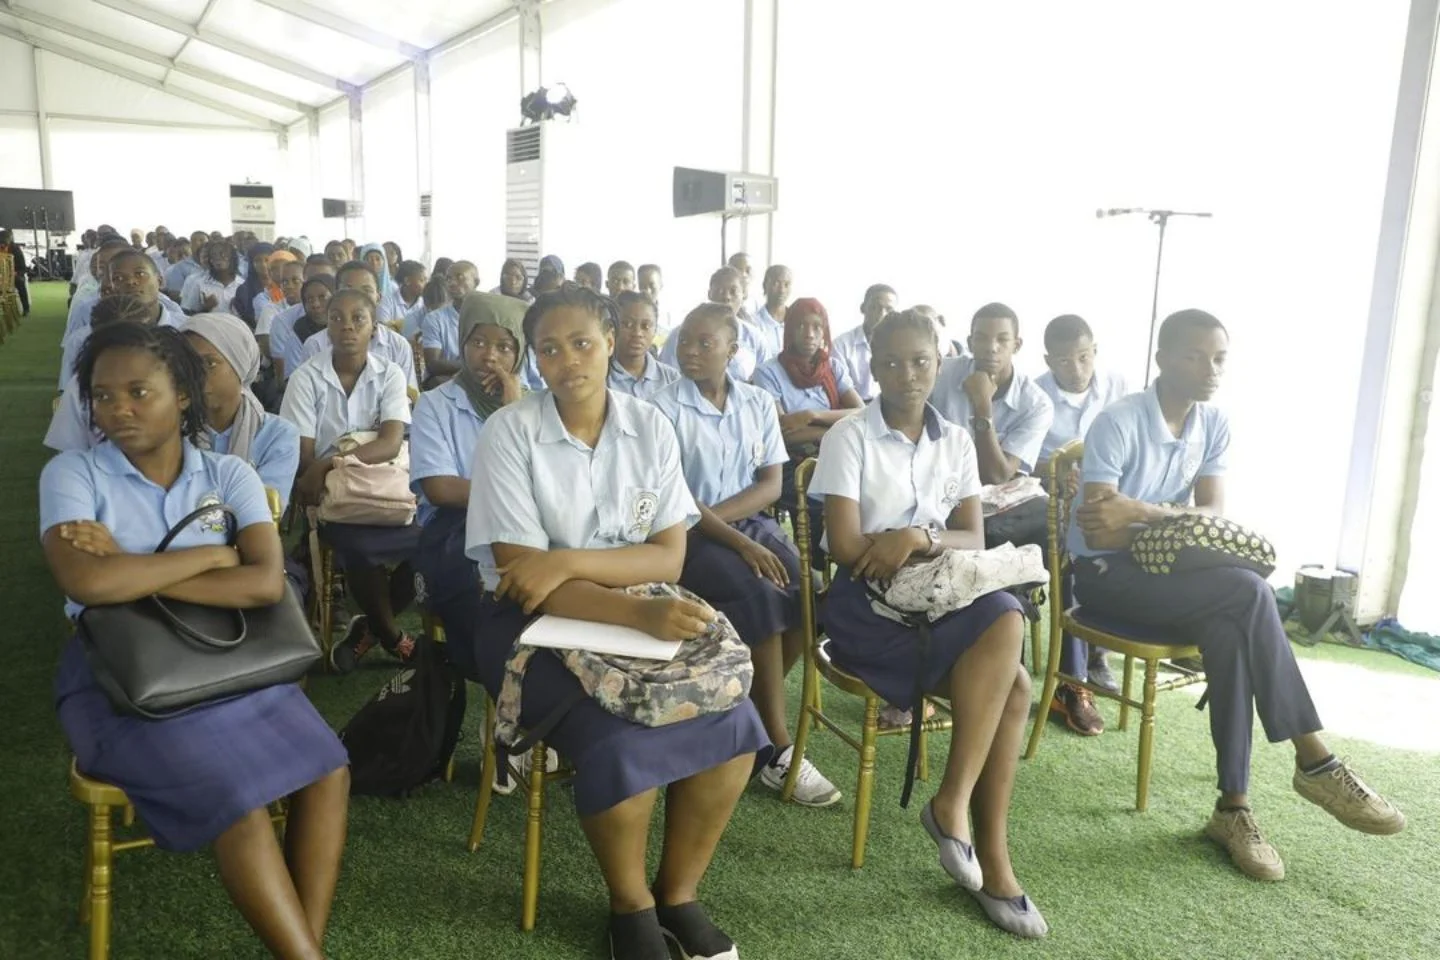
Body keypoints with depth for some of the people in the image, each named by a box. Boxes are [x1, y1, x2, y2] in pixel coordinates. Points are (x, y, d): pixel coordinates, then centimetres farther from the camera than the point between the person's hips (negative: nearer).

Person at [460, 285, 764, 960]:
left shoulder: (650, 427, 0)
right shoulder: (509, 431, -11)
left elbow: (669, 556, -5)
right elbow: (519, 573, -17)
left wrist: (568, 561, -22)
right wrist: (637, 613, -31)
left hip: (640, 612, 4)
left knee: (732, 721, -18)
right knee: (621, 741, -28)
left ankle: (679, 893, 6)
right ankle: (631, 904, 2)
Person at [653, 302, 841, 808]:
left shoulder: (759, 403, 7)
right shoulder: (665, 407, -5)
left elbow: (772, 486, 0)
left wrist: (709, 514, -15)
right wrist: (738, 542, -22)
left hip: (753, 521, 5)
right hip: (690, 534, -4)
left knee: (805, 595, -22)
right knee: (760, 596, -29)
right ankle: (779, 746, -17)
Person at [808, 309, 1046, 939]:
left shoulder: (956, 442, 10)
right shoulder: (849, 438, -5)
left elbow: (973, 542, 4)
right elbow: (845, 547, -12)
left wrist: (916, 538, -16)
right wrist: (929, 543, -8)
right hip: (865, 600, -5)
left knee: (1012, 685, -24)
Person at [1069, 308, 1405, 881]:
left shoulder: (1215, 424, 4)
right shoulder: (1118, 424, -16)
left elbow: (1214, 515, -6)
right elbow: (1101, 534, -20)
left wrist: (1144, 513, -23)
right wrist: (1181, 524, -14)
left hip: (1165, 571, 6)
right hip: (1106, 574, -6)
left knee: (1229, 633, -28)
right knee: (1250, 593, -26)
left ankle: (1234, 807, -21)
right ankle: (1314, 762, -16)